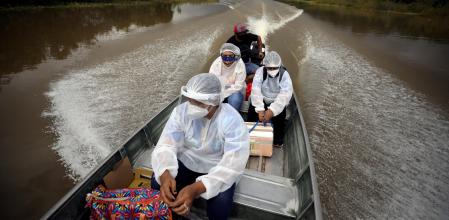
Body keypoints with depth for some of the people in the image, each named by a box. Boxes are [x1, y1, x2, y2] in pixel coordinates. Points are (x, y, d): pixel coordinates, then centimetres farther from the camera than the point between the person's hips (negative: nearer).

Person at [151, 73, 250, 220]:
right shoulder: (181, 111, -16)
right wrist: (165, 174, -43)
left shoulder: (232, 120, -26)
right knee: (157, 183, -18)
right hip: (186, 162, 3)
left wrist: (196, 188, -46)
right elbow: (166, 145, -19)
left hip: (218, 169, -3)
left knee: (220, 204, -27)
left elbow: (233, 163, -33)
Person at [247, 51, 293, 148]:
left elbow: (285, 94, -29)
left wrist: (272, 110, -40)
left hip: (277, 103, -1)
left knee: (280, 113, -27)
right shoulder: (260, 71, -14)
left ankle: (278, 139, -2)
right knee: (252, 109, -23)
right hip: (262, 101, 1)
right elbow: (256, 90, -26)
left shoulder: (284, 74, -15)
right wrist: (260, 110, -38)